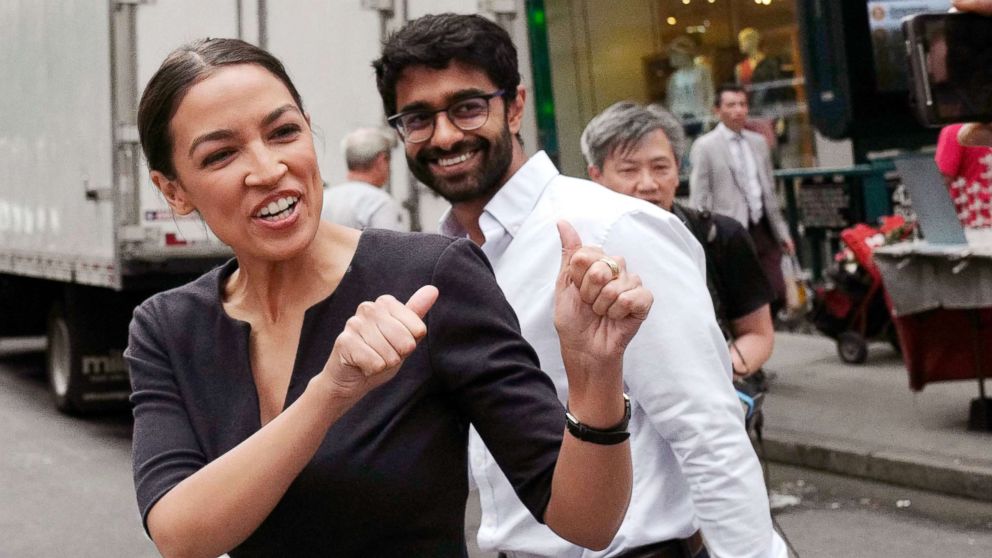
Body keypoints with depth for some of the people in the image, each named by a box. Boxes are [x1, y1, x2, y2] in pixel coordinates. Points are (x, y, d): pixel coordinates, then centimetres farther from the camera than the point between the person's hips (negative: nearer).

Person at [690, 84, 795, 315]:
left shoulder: (758, 142, 15)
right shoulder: (704, 146, -3)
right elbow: (699, 200, -5)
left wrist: (782, 231, 18)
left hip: (762, 231, 6)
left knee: (777, 294, 3)